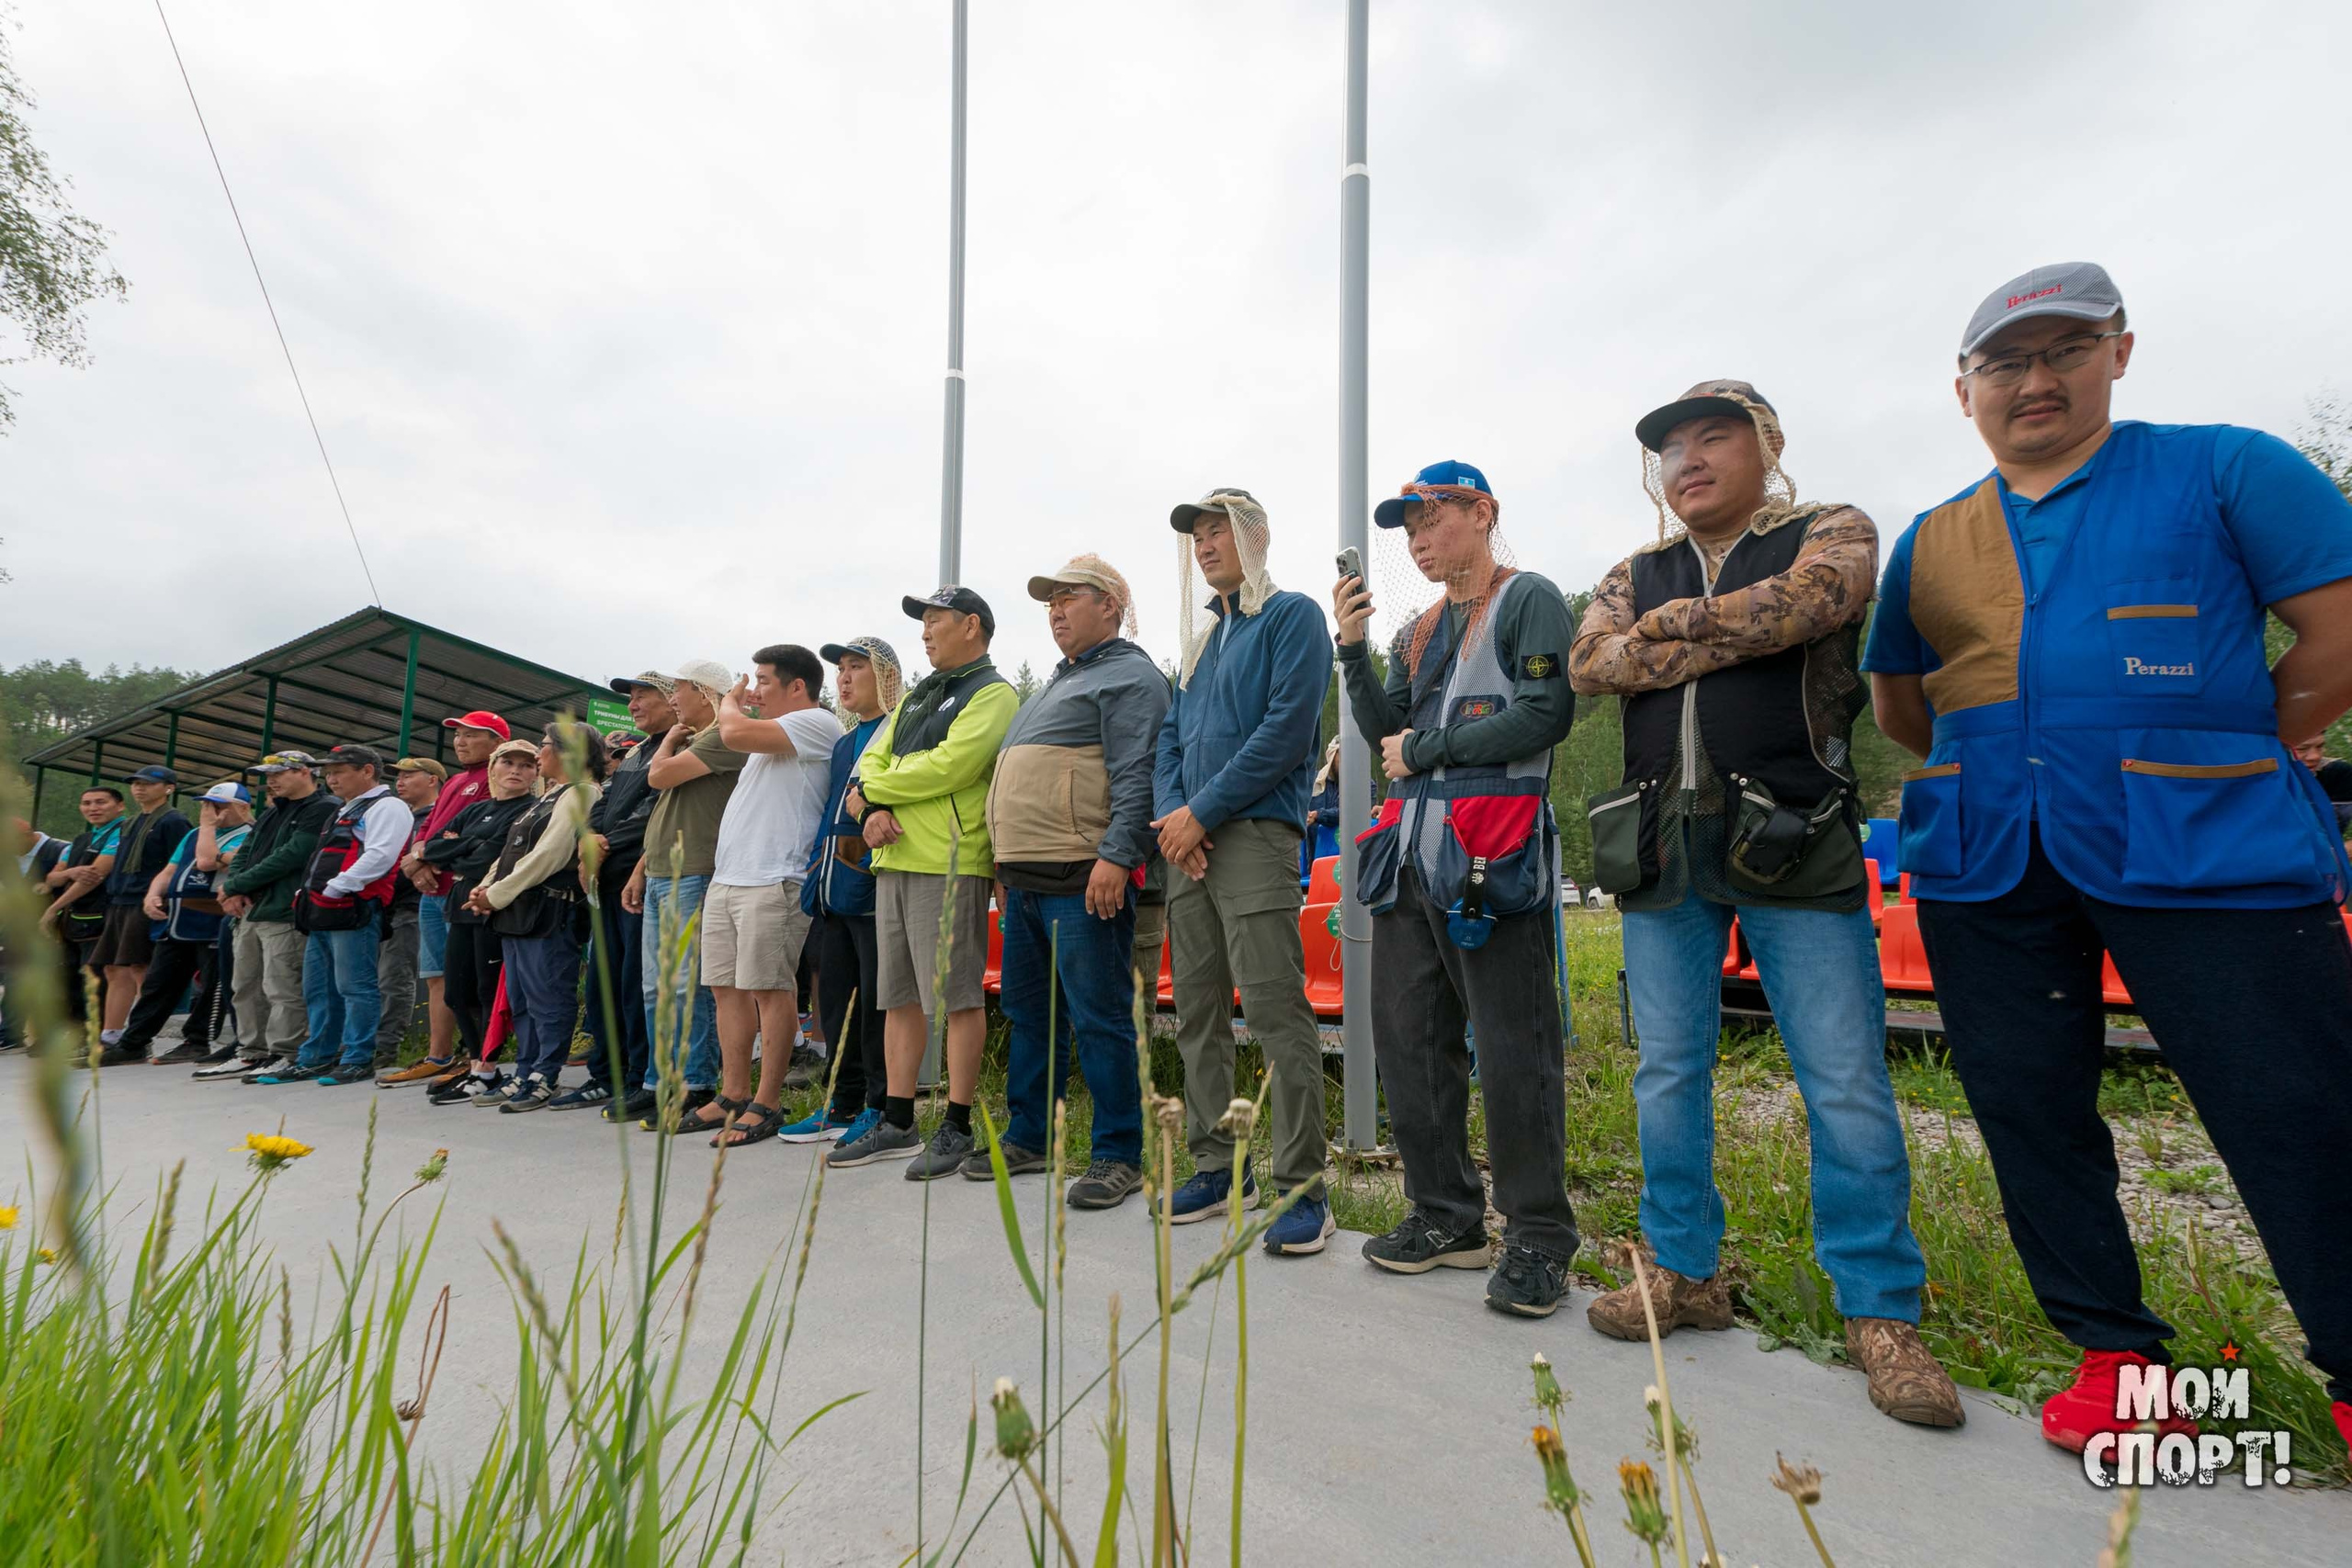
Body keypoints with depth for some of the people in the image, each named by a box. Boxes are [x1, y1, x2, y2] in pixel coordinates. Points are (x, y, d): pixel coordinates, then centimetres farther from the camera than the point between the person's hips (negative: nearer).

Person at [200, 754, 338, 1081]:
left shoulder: (325, 809, -10)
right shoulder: (272, 813, 22)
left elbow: (290, 857, -17)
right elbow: (244, 853, 21)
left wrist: (234, 886, -9)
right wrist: (233, 891, 0)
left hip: (284, 913, -10)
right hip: (249, 911, 10)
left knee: (282, 990, -8)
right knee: (245, 988, 14)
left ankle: (285, 1057, -1)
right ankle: (251, 1054, 22)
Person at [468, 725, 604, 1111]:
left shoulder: (579, 794, -10)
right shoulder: (549, 797, 22)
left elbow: (548, 856, -18)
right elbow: (512, 851, 23)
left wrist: (497, 894, -12)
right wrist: (487, 888, 6)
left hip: (548, 912, -11)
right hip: (516, 913, 11)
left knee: (547, 1000, -5)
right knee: (521, 1001, 13)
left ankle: (545, 1080, 1)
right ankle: (525, 1076, 21)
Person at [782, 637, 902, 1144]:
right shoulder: (842, 745, 23)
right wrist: (813, 880, 20)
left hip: (873, 888, -9)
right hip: (832, 893, 9)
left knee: (876, 1002, -5)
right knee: (835, 1000, 11)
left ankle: (883, 1108, 4)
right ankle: (845, 1103, 21)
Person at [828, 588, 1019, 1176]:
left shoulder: (993, 693, -4)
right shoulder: (916, 698, 24)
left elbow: (951, 764, -17)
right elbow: (873, 758, 16)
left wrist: (870, 790, -5)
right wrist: (874, 809, -7)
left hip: (949, 863, -8)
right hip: (895, 860, 9)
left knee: (958, 998, -3)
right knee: (899, 996, 11)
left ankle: (956, 1128, 6)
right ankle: (896, 1125, 20)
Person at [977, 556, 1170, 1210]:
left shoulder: (1129, 676, -4)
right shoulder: (1057, 684, 26)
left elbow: (1136, 776, -16)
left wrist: (1117, 855, -25)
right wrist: (1008, 866, 25)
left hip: (1083, 881, -10)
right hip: (1026, 881, 10)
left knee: (1099, 1020, -5)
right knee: (1026, 1013, 15)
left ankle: (1118, 1155, 4)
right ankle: (1028, 1137, 26)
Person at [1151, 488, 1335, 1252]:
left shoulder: (1292, 616, 0)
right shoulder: (1202, 639, 23)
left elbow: (1287, 729, -13)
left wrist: (1202, 812, -13)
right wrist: (1169, 812, -1)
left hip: (1254, 836, -8)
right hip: (1188, 843, 8)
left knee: (1276, 1012, -10)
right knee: (1197, 1015, 9)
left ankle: (1301, 1187, -2)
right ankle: (1218, 1168, 20)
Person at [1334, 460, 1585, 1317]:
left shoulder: (1529, 601, 1)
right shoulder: (1421, 629, 22)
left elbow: (1547, 714, -13)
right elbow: (1384, 727, 16)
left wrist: (1424, 750, -7)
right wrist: (1352, 647, 2)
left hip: (1494, 854, -7)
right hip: (1413, 852, 8)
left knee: (1513, 1050, -5)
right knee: (1407, 1040, 8)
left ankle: (1539, 1239, 9)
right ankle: (1447, 1218, 21)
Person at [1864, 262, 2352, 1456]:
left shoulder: (2223, 469, 4)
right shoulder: (1928, 543, 14)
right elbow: (1897, 704, 22)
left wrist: (2233, 764, 1)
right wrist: (2002, 772, 13)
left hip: (2203, 852, -3)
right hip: (1986, 866, 4)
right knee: (2028, 1111, 7)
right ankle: (2114, 1352, 23)